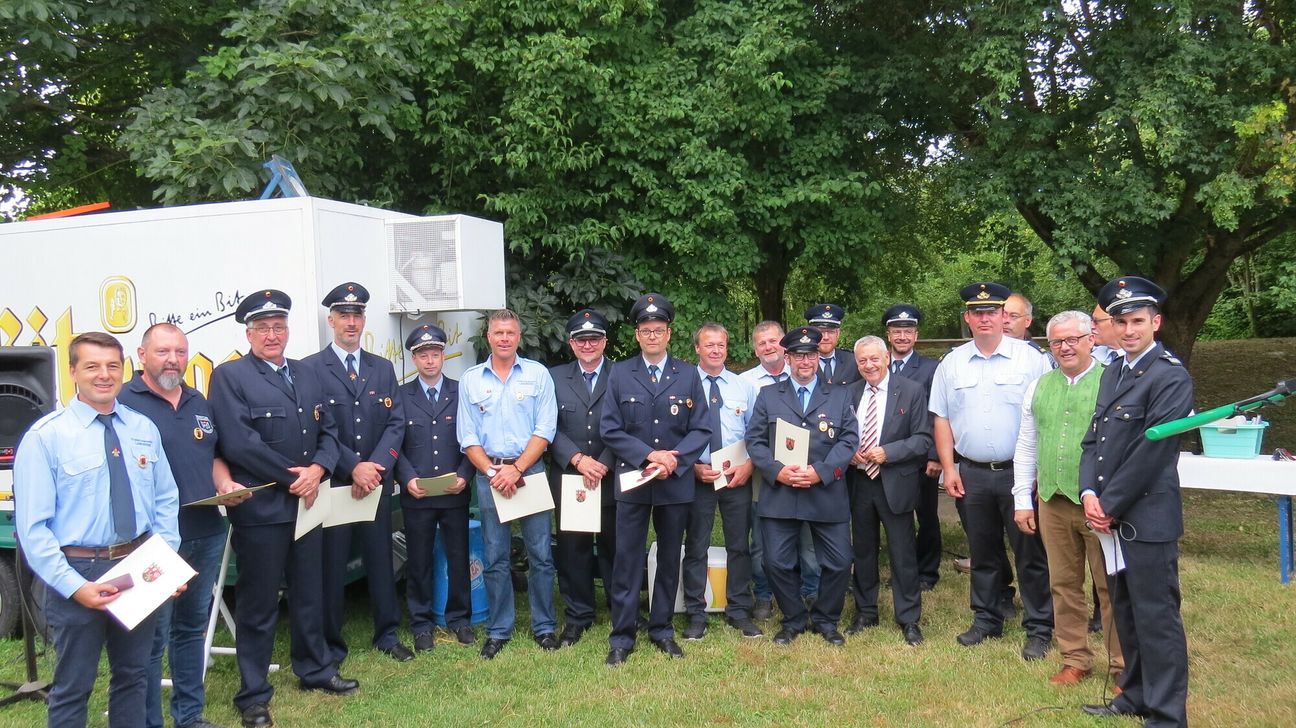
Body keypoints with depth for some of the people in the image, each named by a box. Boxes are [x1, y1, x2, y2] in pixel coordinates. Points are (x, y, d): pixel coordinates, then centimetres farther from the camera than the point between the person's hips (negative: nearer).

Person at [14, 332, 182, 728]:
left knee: (133, 676, 18)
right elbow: (32, 527, -11)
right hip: (79, 571, -4)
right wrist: (74, 585, -18)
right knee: (73, 688, 10)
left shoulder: (144, 429, 5)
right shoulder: (45, 436, -8)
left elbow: (165, 500, 8)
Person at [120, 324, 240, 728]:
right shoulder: (124, 402, -9)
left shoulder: (199, 403, 14)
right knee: (152, 637, 1)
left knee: (193, 628, 18)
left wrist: (226, 485, 3)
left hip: (207, 535, 7)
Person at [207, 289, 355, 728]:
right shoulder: (229, 377, -8)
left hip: (307, 504, 6)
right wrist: (292, 478, -14)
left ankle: (314, 670, 34)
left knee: (309, 593, 18)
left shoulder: (307, 376, 12)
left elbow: (328, 430, 10)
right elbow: (239, 443, -17)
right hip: (260, 509, -6)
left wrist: (318, 470, -10)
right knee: (258, 604, 4)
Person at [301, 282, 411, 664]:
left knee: (380, 559, 12)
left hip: (377, 482, 4)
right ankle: (331, 645, 17)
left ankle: (387, 635, 24)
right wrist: (354, 467, -16)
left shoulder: (383, 368, 11)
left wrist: (376, 468, -10)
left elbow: (396, 423, 4)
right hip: (332, 484, -3)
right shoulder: (311, 369, -2)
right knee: (331, 566, 5)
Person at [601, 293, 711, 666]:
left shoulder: (687, 375, 5)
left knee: (669, 559, 11)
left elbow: (701, 429, 1)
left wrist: (674, 459, -15)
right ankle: (622, 637, 10)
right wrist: (649, 455, -14)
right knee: (627, 560, 1)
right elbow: (610, 429, -3)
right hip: (632, 480, -1)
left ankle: (662, 630, 24)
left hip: (676, 482, 2)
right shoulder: (620, 374, 2)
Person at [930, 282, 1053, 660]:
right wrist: (948, 467, 2)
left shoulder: (1030, 359, -3)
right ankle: (986, 619, 27)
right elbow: (941, 419, 9)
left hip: (1019, 472, -3)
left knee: (1031, 554, 2)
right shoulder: (951, 364, 6)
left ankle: (1039, 629, 13)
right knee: (982, 553, 14)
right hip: (972, 474, 3)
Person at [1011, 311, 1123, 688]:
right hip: (1052, 502, 5)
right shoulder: (1039, 387, 11)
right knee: (1064, 585, 12)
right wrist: (1023, 500, 11)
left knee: (1111, 587, 3)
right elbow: (1026, 447, 14)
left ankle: (1123, 667, 16)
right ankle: (1075, 660, 24)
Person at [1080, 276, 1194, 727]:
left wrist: (1110, 506, -14)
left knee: (1156, 617, 0)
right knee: (1125, 612, 18)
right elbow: (1094, 438, 13)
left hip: (1147, 519, -8)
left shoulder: (1171, 377, -13)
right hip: (1111, 517, 8)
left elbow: (1151, 451, -17)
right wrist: (1089, 494, -2)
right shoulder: (1113, 372, 14)